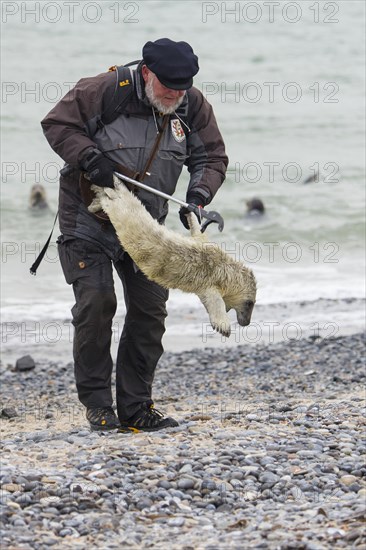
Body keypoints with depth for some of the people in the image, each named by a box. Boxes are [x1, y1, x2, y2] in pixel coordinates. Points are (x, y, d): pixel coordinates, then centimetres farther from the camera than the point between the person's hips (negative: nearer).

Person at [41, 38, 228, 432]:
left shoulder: (193, 107, -7)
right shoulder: (103, 91, -20)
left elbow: (212, 158, 1)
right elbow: (56, 123, -13)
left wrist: (198, 196, -18)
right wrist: (89, 156, -27)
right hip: (88, 219, -5)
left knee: (150, 310, 1)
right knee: (96, 303, -14)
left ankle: (136, 407, 9)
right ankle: (97, 405, -4)